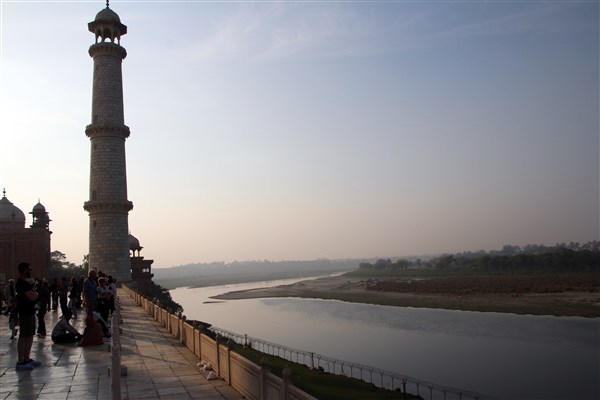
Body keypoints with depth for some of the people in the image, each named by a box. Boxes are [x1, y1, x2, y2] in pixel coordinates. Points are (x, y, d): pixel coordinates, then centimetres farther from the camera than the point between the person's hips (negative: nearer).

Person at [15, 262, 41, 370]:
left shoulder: (26, 282, 15)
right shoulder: (22, 283, -17)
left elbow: (34, 295, 17)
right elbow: (33, 297, -22)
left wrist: (34, 293, -4)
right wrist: (36, 293, -2)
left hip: (30, 312, 10)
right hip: (25, 313, -10)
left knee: (29, 336, 14)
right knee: (23, 337, -7)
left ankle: (26, 359, 21)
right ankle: (20, 362, -3)